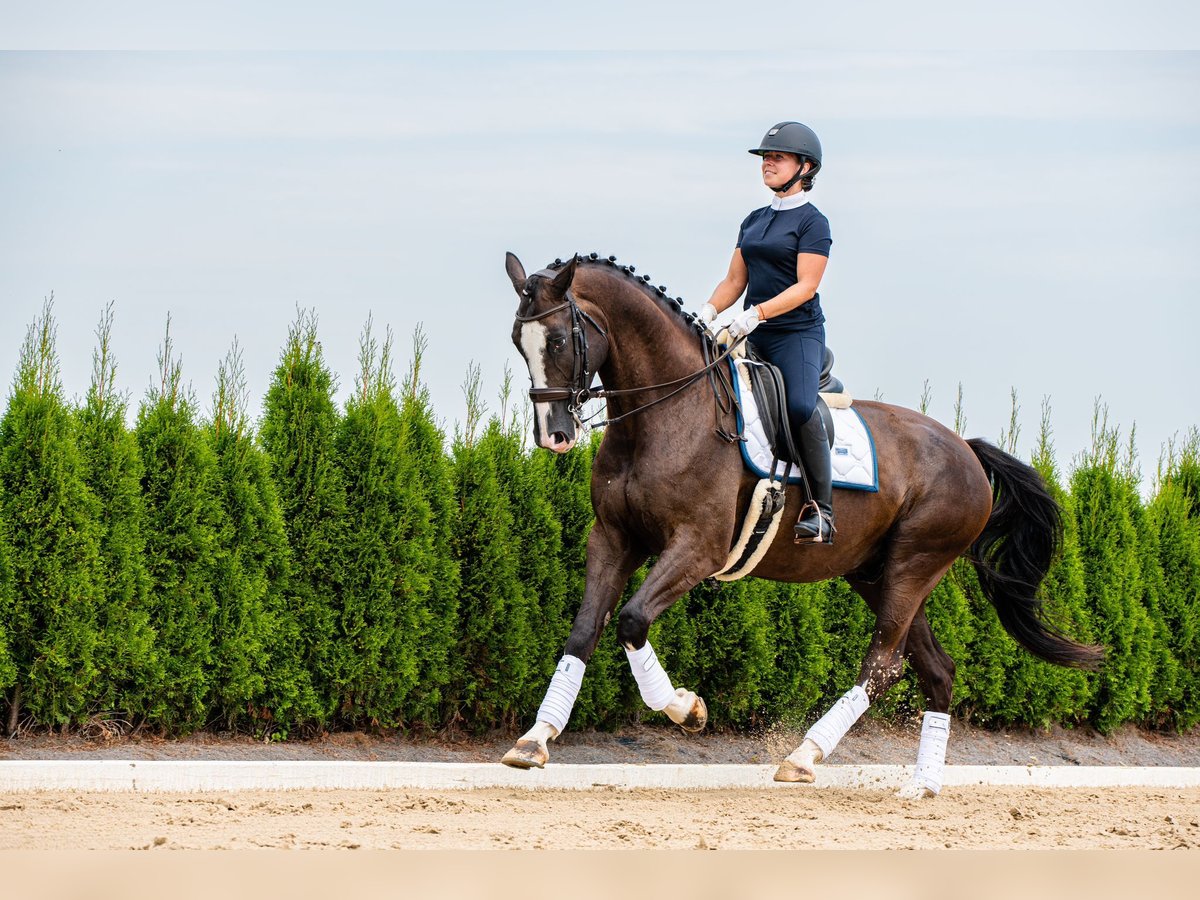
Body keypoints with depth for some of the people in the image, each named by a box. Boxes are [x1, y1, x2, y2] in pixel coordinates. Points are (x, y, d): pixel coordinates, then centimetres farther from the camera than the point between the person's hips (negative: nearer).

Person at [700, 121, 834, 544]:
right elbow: (735, 280, 17)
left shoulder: (812, 223, -4)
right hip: (752, 336, 8)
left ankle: (821, 510, -27)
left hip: (797, 334, -8)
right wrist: (709, 311, -2)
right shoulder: (754, 221, 18)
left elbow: (805, 286, -13)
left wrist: (757, 313, -24)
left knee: (800, 406, -30)